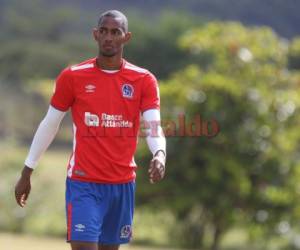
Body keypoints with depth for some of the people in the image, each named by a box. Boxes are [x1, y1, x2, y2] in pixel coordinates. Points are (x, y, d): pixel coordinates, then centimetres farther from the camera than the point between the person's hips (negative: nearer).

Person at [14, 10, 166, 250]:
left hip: (123, 184, 2)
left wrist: (159, 155, -31)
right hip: (83, 183, -2)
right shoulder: (72, 76, -2)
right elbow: (49, 125, 8)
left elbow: (153, 127, -8)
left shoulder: (143, 80, 0)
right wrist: (26, 173, 11)